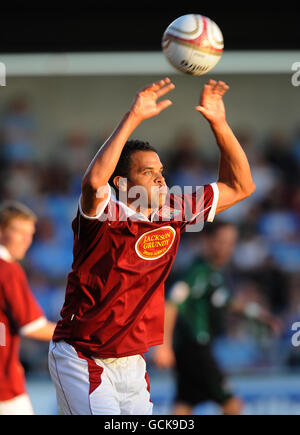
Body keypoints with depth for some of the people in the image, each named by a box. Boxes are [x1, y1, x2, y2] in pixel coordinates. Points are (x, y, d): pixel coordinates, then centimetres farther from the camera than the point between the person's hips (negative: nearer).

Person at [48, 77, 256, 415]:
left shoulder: (172, 214, 4)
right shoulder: (106, 214, -14)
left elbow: (240, 187, 8)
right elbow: (94, 181, -39)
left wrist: (218, 122, -4)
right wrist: (133, 117, -37)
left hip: (131, 362, 7)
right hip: (80, 359, -7)